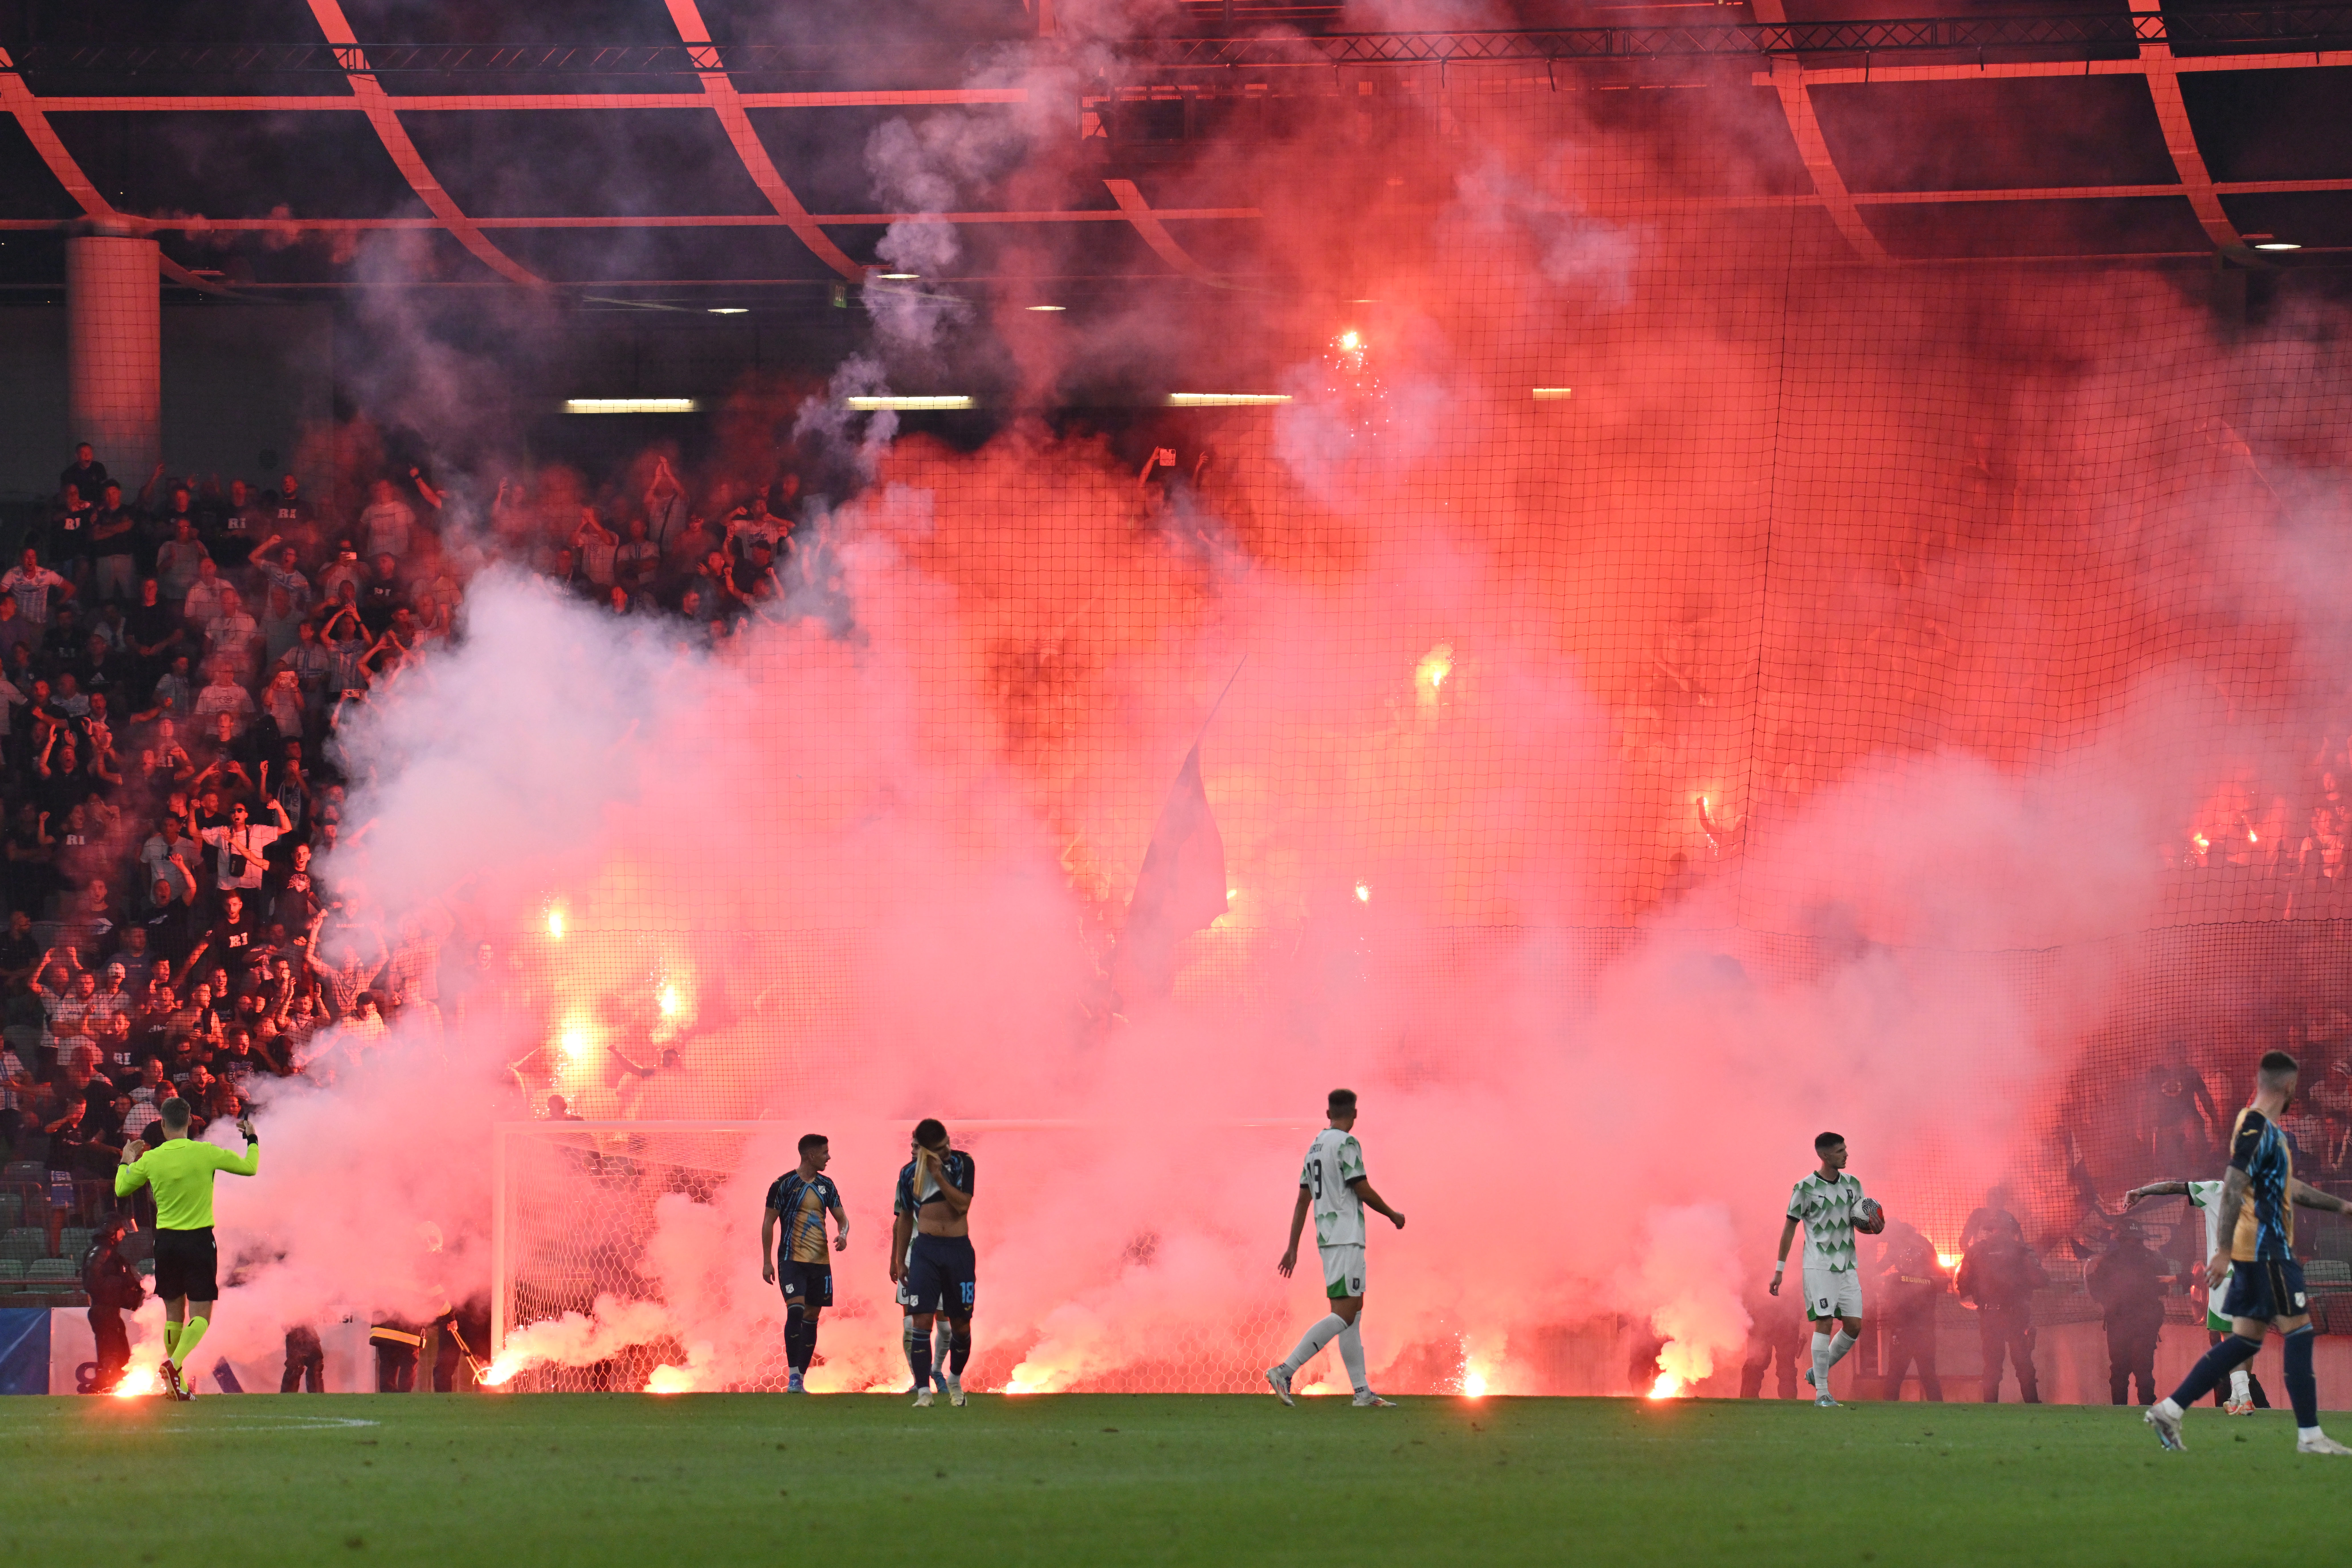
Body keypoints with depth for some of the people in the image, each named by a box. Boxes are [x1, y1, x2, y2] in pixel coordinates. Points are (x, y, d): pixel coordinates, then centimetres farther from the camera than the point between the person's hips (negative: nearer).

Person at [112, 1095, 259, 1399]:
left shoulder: (150, 1160, -3)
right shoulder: (206, 1153, -8)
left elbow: (121, 1190, 12)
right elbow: (249, 1168, 3)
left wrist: (127, 1162, 30)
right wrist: (252, 1140, 22)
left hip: (166, 1241, 3)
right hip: (199, 1240, -3)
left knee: (173, 1314, 15)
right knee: (200, 1316, 0)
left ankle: (177, 1383, 17)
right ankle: (175, 1364, -25)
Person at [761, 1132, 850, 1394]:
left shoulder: (826, 1186, 10)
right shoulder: (783, 1185, -5)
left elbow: (841, 1217, 16)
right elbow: (768, 1222, -2)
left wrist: (843, 1234, -8)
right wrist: (767, 1262, -4)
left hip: (820, 1263, 5)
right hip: (792, 1261, -5)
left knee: (811, 1318, 6)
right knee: (796, 1311, -19)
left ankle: (800, 1381, 13)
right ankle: (793, 1377, -16)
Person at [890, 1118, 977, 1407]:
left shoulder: (962, 1164, 1)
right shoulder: (910, 1173, 7)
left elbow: (962, 1204, -11)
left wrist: (938, 1175, -16)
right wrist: (899, 1261, 16)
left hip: (959, 1250, 0)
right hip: (924, 1250, 0)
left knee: (960, 1324, 6)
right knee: (921, 1320, -12)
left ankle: (955, 1381, 31)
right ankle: (923, 1391, -12)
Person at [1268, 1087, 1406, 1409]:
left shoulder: (1315, 1147, 14)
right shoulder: (1347, 1144, -10)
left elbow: (1303, 1200, 15)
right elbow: (1363, 1190, -11)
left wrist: (1293, 1248, 16)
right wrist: (1392, 1215, 6)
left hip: (1327, 1238, 9)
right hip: (1346, 1239, -9)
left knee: (1354, 1310, 11)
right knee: (1344, 1315, -13)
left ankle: (1363, 1392, 10)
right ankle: (1285, 1371, -22)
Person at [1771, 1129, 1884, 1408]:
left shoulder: (1852, 1184, 10)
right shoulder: (1805, 1188, -7)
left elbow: (1860, 1223, 20)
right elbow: (1790, 1227, -1)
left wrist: (1872, 1226, -5)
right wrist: (1779, 1270, -2)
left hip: (1847, 1267, 6)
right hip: (1819, 1267, -6)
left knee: (1854, 1326, 0)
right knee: (1824, 1324, -11)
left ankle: (1818, 1372, 20)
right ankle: (1822, 1393, -8)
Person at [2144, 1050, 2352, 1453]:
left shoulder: (2267, 1129, 18)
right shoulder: (2256, 1127, -14)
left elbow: (2289, 1189, 30)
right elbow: (2234, 1187, -21)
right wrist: (2224, 1250, -25)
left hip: (2264, 1250, 10)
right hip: (2265, 1250, -10)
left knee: (2246, 1341, 8)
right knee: (2300, 1333, -6)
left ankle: (2169, 1410, 6)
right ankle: (2309, 1435, -4)